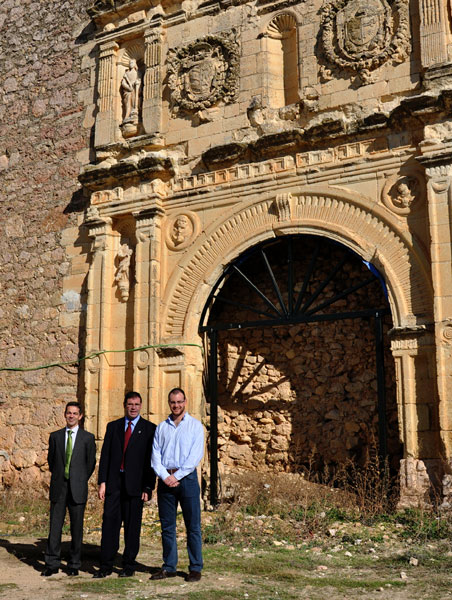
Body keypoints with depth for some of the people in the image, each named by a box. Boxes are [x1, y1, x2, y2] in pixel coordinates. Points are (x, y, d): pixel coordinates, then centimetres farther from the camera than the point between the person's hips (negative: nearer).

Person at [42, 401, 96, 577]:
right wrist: (58, 477, 12)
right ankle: (52, 564, 9)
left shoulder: (88, 438, 4)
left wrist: (80, 481, 7)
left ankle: (74, 565, 13)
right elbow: (51, 460, 17)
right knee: (55, 526, 1)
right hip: (58, 488, 2)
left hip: (77, 489, -1)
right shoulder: (55, 436, 9)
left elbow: (91, 463, 7)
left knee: (77, 528, 3)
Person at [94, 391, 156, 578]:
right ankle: (106, 566, 10)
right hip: (114, 482, 2)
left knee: (132, 526, 4)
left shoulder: (149, 429, 3)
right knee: (109, 522, 1)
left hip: (135, 484, -2)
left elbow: (151, 459, -1)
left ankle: (129, 566, 15)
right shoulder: (113, 426, 12)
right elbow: (105, 455, 9)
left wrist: (148, 487, -7)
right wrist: (102, 481, 0)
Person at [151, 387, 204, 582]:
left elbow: (196, 455, -6)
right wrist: (164, 476, -8)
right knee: (167, 526, 7)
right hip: (165, 479, 3)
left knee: (193, 525, -1)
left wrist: (177, 475, -12)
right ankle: (169, 567, 15)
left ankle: (195, 568, 6)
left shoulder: (195, 426, 3)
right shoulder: (161, 427, 13)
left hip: (187, 478, -3)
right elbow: (155, 455, 7)